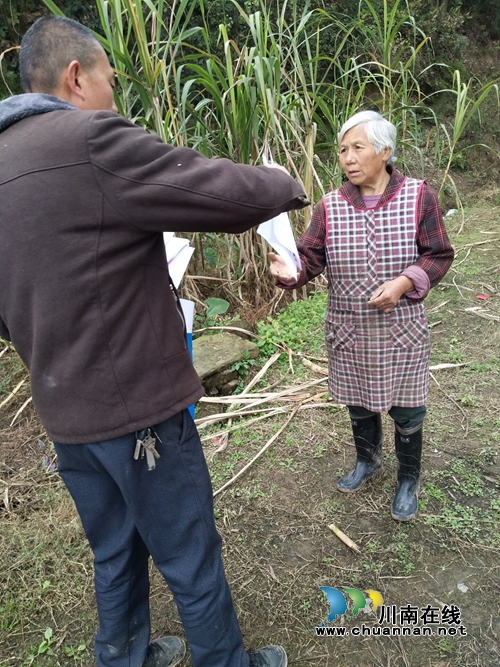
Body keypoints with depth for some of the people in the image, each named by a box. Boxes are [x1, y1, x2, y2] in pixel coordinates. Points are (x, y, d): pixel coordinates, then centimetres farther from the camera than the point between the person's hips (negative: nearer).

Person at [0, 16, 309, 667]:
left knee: (116, 552, 26)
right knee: (191, 561, 13)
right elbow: (227, 192, -17)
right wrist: (285, 184, 3)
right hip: (137, 405, -8)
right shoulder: (90, 139, -17)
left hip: (64, 412, 8)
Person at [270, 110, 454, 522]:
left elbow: (440, 256, -4)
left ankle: (409, 480, 38)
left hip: (401, 332, -2)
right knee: (359, 403, 19)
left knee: (406, 410, 11)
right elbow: (310, 257, -6)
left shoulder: (418, 196, -8)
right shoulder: (330, 206, -2)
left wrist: (404, 283, -21)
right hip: (348, 333, 3)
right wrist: (288, 270, -29)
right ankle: (368, 461, 48)